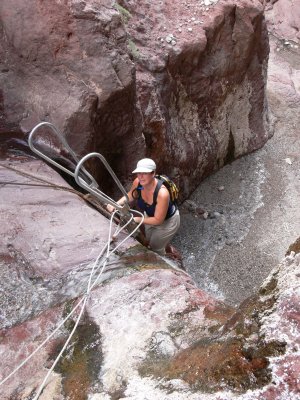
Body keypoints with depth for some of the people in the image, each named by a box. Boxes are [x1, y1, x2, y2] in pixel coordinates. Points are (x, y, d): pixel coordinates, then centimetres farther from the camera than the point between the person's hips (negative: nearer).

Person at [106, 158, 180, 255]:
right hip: (151, 216, 6)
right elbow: (130, 196, -3)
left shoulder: (162, 193, -43)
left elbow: (158, 220, -32)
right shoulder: (137, 182, -26)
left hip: (167, 221, -6)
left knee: (156, 248, 11)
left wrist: (136, 219, -33)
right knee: (149, 241, 29)